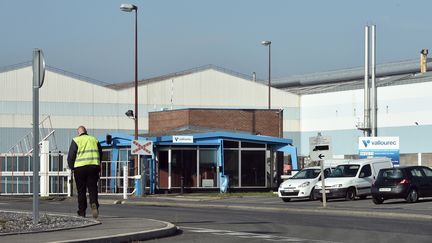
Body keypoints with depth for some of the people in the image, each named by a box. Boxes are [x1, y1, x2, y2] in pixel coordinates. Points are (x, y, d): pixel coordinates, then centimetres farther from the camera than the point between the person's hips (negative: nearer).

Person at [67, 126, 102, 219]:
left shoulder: (76, 141, 1)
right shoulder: (94, 140, 13)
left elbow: (71, 156, -2)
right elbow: (100, 154, 17)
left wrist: (71, 167, 12)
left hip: (80, 168, -2)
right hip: (94, 167, 2)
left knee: (81, 191, 6)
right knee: (93, 189, 5)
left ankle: (82, 211, 7)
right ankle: (94, 203, -22)